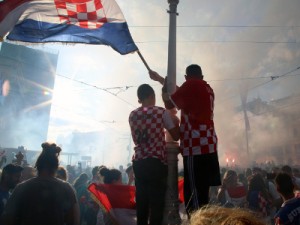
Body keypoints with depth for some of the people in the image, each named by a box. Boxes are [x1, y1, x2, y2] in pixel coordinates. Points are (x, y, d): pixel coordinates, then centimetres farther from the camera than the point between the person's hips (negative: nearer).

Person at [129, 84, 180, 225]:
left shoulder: (132, 115, 8)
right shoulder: (161, 112, -4)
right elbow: (176, 136, 1)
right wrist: (174, 120, 18)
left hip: (138, 162, 5)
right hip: (156, 162, -4)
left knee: (141, 200, 11)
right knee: (157, 201, 2)